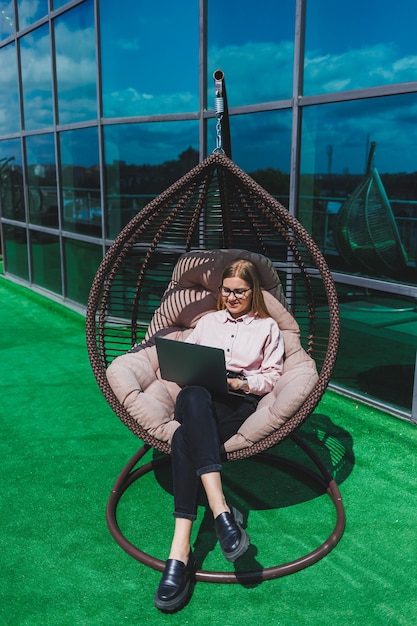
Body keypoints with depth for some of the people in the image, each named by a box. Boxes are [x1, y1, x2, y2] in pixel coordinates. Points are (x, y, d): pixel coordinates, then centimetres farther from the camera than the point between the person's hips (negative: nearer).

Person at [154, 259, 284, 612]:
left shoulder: (268, 327, 21)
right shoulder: (208, 321, 30)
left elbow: (273, 376, 13)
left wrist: (242, 382, -6)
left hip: (240, 402, -2)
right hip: (198, 398, 2)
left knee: (185, 437, -37)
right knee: (194, 397, -41)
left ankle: (181, 547, -45)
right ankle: (221, 510, -52)